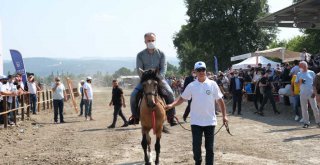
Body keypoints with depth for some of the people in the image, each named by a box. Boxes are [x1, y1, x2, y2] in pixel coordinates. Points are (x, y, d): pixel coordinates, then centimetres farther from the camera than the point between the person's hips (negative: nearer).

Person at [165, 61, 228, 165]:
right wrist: (171, 105, -14)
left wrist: (224, 115, -2)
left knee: (209, 147, 7)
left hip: (210, 121, 0)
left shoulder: (212, 84, -2)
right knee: (196, 146, 5)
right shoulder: (191, 86, -1)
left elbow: (220, 100, 2)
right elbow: (182, 98, 3)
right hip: (196, 121, 0)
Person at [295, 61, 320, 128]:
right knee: (304, 109, 2)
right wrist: (300, 81, -12)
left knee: (314, 107, -3)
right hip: (303, 94, 2)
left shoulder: (311, 73, 4)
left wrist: (314, 92, -4)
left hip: (311, 93, -2)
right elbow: (296, 83, 10)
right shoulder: (299, 74, 10)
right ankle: (306, 122, 10)